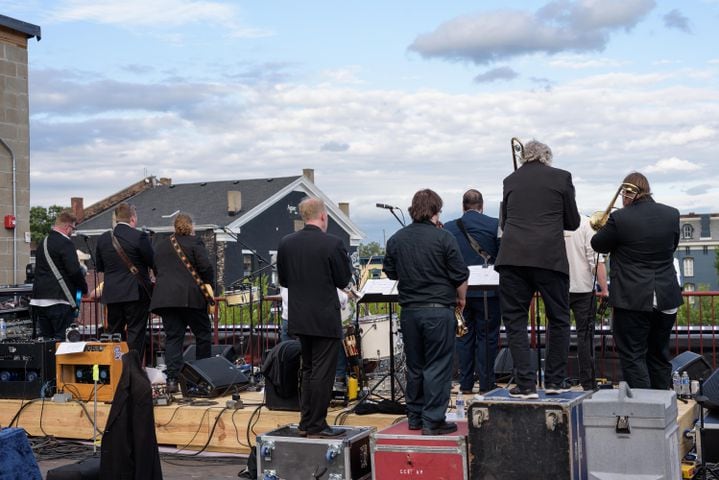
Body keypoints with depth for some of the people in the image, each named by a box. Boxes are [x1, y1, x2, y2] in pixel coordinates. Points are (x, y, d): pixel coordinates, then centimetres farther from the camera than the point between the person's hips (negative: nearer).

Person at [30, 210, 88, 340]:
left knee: (44, 340, 10)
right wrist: (84, 288, -2)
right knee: (62, 339, -6)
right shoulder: (65, 243, -11)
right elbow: (74, 271, -18)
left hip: (39, 299, 9)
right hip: (59, 300, -8)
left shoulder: (43, 243, 17)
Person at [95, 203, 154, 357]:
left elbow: (99, 267, 13)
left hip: (111, 293, 5)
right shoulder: (139, 237, -12)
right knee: (135, 333, 0)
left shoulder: (103, 238, 4)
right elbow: (153, 263, -7)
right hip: (135, 293, -5)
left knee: (114, 333, 12)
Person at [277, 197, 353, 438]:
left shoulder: (286, 243, 1)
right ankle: (316, 426, 4)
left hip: (299, 317, 6)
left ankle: (306, 422, 22)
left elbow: (283, 280, 8)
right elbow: (344, 280, -8)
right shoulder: (332, 244, -15)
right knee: (323, 372, 1)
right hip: (325, 319, -6)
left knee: (308, 370, 18)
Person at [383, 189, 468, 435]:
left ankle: (415, 417, 21)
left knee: (414, 366, 15)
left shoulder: (396, 239, 3)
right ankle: (433, 421, 0)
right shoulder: (443, 237, -9)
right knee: (438, 367, 0)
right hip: (439, 310, -5)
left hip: (409, 310, 5)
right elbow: (460, 276, -7)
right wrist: (461, 299, 9)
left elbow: (390, 272, 15)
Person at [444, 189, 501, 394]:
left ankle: (465, 383, 12)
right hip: (488, 292, -2)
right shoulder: (495, 225, -6)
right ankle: (486, 383, 5)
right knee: (487, 337, 4)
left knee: (464, 336, 10)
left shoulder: (448, 228, 0)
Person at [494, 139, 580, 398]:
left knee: (515, 319, 5)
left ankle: (525, 384, 1)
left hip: (513, 257, 1)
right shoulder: (561, 177, 6)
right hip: (550, 257, -1)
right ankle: (555, 380, 16)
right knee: (558, 319, 13)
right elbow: (573, 222, 10)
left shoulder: (510, 180, 12)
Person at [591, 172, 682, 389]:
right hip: (666, 298, 5)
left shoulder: (620, 218, -14)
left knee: (633, 357, 1)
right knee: (659, 356, 17)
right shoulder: (672, 214, 0)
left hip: (632, 299, -5)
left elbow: (598, 244, -1)